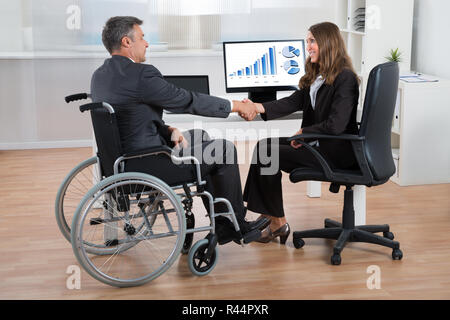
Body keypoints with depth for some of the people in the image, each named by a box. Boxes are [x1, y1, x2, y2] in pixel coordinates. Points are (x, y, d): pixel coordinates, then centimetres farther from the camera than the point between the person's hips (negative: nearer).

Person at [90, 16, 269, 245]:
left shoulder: (99, 76, 8)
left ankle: (222, 227, 27)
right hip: (144, 168, -10)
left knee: (199, 138, 24)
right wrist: (235, 106, -2)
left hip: (121, 161, 10)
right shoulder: (141, 74, -21)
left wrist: (169, 131, 3)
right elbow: (188, 101, -14)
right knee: (225, 149, 4)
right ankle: (237, 225, 20)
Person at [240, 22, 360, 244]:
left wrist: (304, 133, -13)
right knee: (265, 144, 5)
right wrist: (258, 107, -10)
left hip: (335, 151, -10)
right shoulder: (316, 76, 12)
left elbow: (335, 125, -25)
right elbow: (294, 101, 3)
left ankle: (278, 223, -1)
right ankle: (265, 215, 5)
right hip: (317, 142, 10)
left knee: (267, 155, -13)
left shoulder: (345, 78, -18)